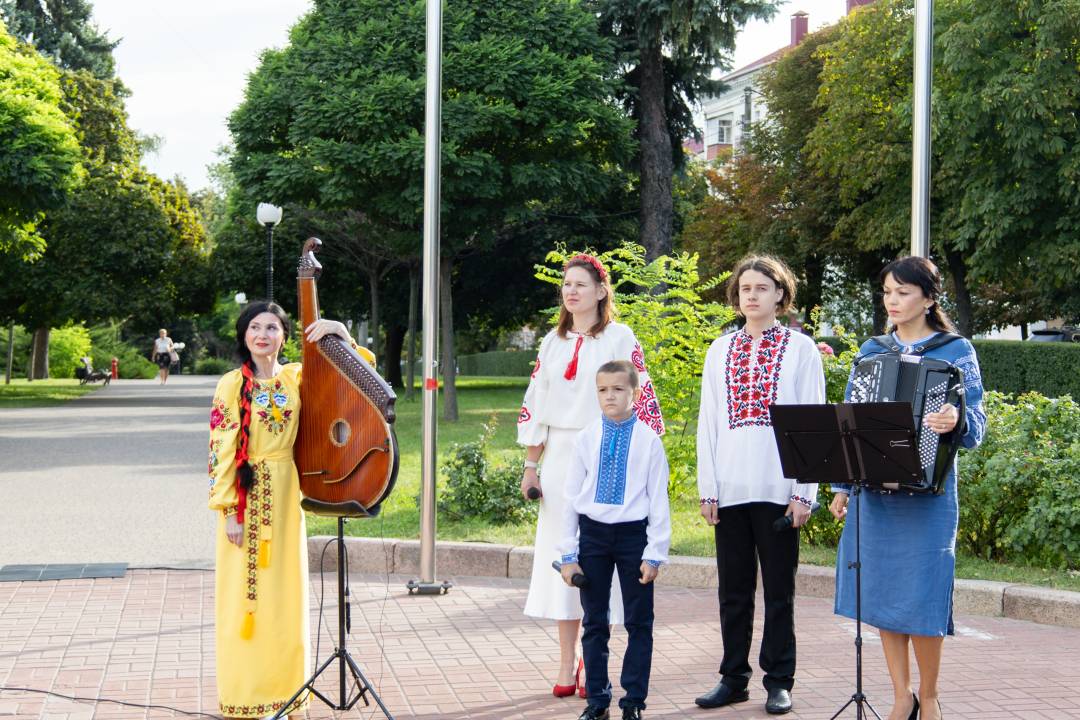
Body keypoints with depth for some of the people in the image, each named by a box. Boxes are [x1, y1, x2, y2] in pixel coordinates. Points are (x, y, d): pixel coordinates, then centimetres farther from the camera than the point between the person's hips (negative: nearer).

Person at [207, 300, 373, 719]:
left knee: (284, 595, 7)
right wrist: (228, 509, -13)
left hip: (285, 498, 3)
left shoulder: (297, 378, 6)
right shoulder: (233, 385, -3)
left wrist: (339, 333, -7)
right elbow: (221, 449, -7)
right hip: (245, 498, -3)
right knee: (244, 594, 0)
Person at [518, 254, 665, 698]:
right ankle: (566, 663, 8)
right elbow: (536, 406, 13)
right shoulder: (553, 342, 12)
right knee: (560, 553, 2)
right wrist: (530, 467, 10)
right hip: (560, 457, 4)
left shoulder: (619, 338, -2)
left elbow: (638, 400, -6)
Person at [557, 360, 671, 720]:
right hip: (592, 533, 2)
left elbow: (659, 500, -3)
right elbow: (570, 497, 4)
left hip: (633, 533, -2)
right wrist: (568, 554, 2)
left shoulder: (648, 440, -5)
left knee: (639, 622, 5)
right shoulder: (587, 439, 1)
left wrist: (655, 553, -7)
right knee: (594, 622, 10)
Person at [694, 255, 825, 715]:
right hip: (730, 488, 3)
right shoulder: (720, 350, 12)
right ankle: (733, 678, 16)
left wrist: (804, 492, -7)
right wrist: (707, 488, 4)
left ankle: (779, 681, 11)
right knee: (733, 590, 8)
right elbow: (707, 422, 11)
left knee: (779, 589, 3)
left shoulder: (800, 349, 2)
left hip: (778, 487, -3)